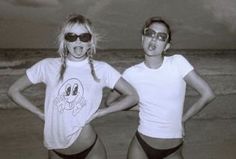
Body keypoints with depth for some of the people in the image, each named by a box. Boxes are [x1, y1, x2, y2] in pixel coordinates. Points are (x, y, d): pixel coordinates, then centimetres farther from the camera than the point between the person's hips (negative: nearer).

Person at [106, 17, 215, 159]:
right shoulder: (132, 73, -8)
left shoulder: (178, 62, -12)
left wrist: (182, 120, -4)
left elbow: (208, 94, -11)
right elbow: (110, 101, 5)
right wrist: (140, 105, -1)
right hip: (141, 146, 1)